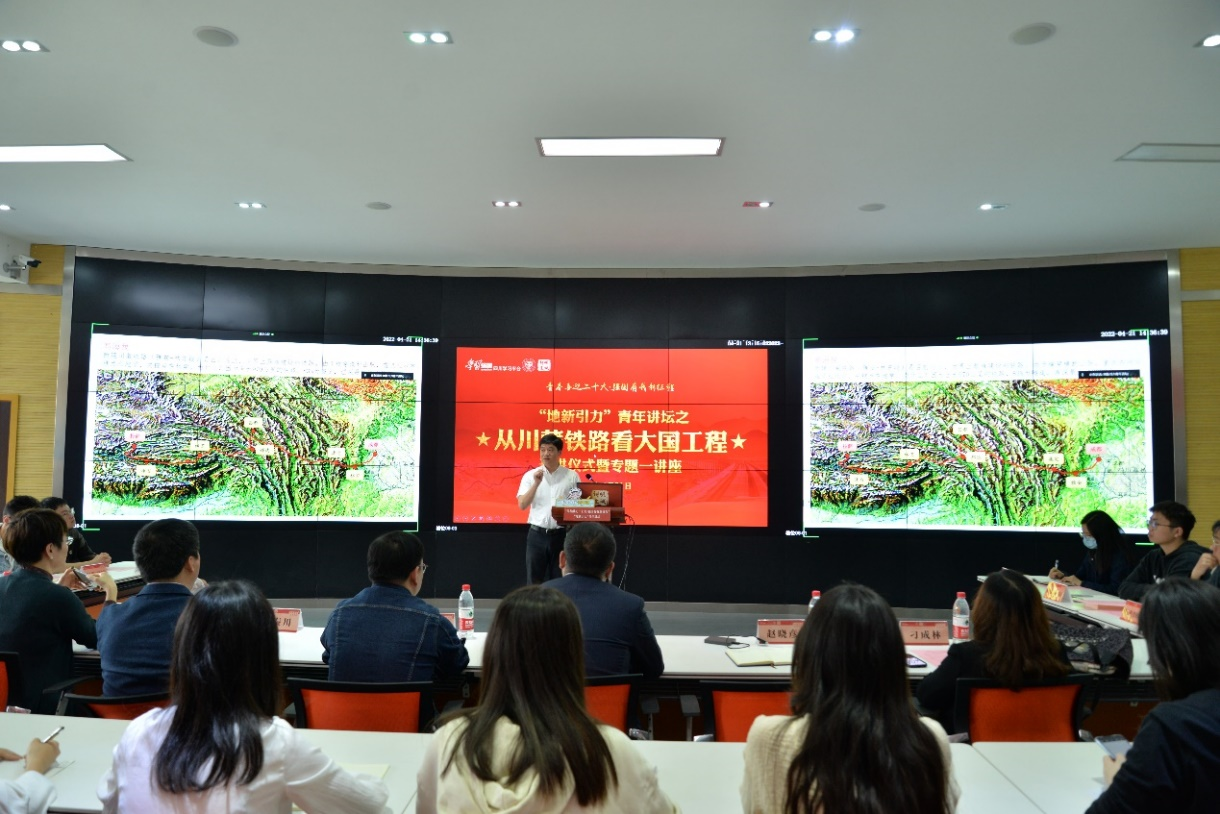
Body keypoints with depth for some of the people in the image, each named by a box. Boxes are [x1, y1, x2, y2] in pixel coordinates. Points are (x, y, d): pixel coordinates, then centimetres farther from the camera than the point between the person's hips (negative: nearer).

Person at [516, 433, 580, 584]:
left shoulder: (572, 476, 2)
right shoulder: (530, 475, 3)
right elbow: (522, 505, -5)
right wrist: (536, 484, -15)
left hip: (562, 534, 0)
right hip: (537, 534, 1)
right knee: (534, 581, 6)